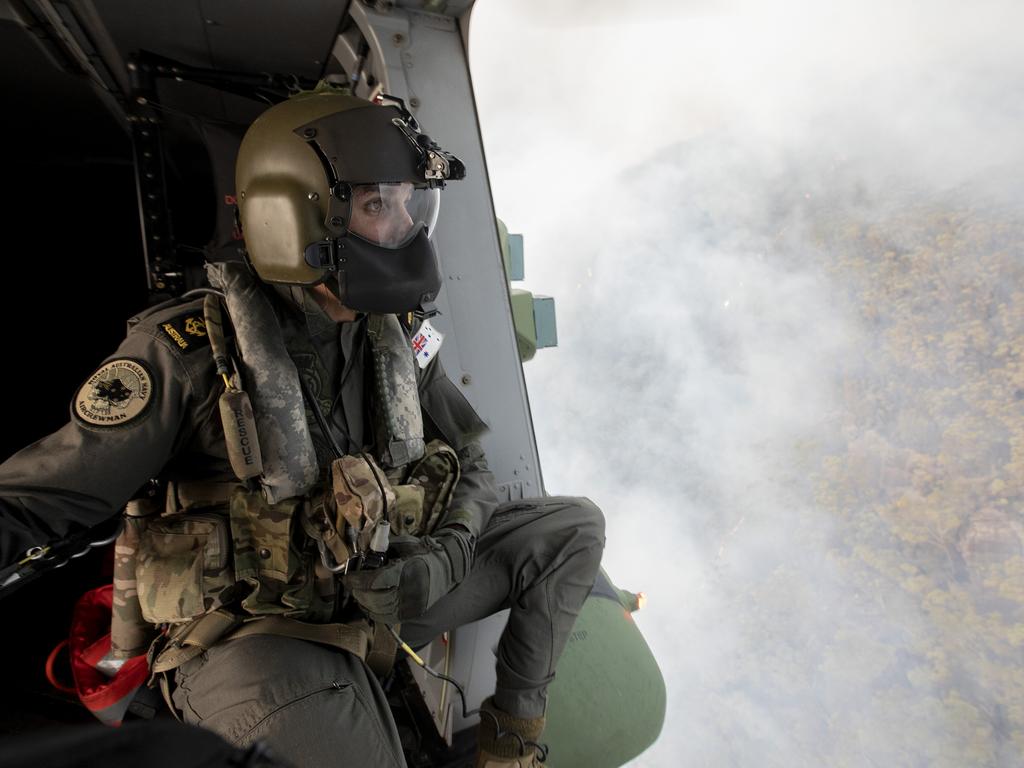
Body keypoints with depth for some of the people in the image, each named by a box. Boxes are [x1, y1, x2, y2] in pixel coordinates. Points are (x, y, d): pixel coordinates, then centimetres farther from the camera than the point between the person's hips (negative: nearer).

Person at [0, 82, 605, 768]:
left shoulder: (399, 334, -2)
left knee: (572, 525, 0)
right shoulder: (190, 352, -17)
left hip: (378, 591, 5)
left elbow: (468, 464, 6)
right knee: (316, 706, -37)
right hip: (251, 636, -4)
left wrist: (448, 553, -13)